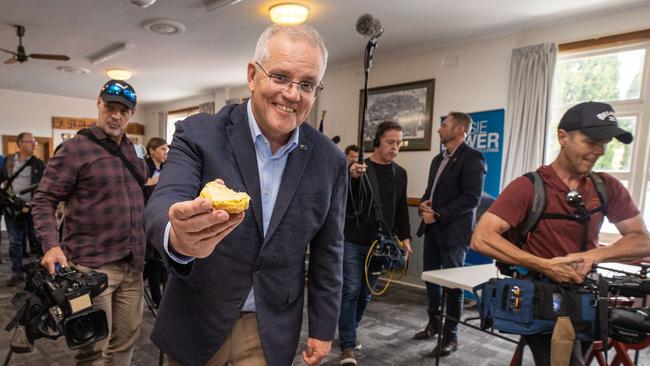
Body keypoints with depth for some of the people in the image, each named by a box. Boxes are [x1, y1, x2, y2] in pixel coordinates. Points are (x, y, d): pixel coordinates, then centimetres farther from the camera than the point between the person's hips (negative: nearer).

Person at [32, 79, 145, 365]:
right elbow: (44, 200, -7)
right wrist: (51, 245, -19)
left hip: (132, 264, 6)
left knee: (126, 341, 14)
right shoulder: (75, 149, -5)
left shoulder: (130, 151, 13)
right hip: (92, 264, -6)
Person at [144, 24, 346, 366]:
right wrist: (179, 237, -50)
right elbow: (161, 206, -27)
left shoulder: (330, 160, -7)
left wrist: (323, 328, 4)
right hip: (197, 321, 0)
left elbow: (327, 253, 0)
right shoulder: (198, 134, -13)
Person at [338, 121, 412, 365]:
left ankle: (348, 333, 32)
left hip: (379, 244, 4)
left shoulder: (400, 173, 9)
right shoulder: (357, 167, -5)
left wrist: (404, 237, 6)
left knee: (366, 293, 12)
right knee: (351, 291, -6)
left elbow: (401, 210, 15)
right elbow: (344, 205, -10)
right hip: (353, 241, -4)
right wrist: (352, 178, -25)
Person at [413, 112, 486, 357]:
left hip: (454, 231, -8)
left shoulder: (472, 158, -11)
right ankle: (434, 322, 33)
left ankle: (451, 335, 16)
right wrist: (424, 204, -1)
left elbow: (471, 198, -19)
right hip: (432, 228, 8)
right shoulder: (438, 159, 16)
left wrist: (439, 215, -19)